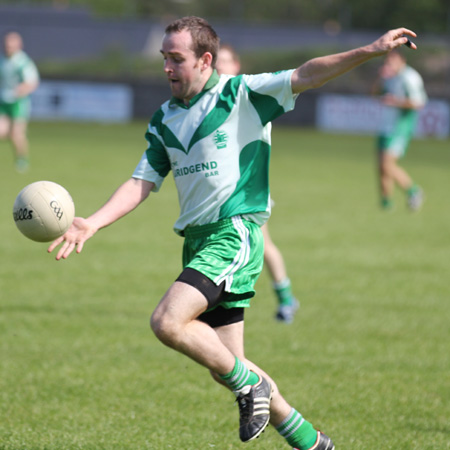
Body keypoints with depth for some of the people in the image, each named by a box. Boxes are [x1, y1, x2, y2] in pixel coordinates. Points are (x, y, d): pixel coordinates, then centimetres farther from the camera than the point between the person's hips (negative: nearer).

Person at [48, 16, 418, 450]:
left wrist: (369, 51, -24)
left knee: (167, 322, -24)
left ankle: (249, 385, -3)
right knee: (223, 367, 8)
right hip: (197, 239, 8)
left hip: (235, 233, -8)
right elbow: (142, 182, 12)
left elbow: (303, 76, -13)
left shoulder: (242, 95, -5)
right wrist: (92, 223, -1)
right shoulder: (165, 119, 14)